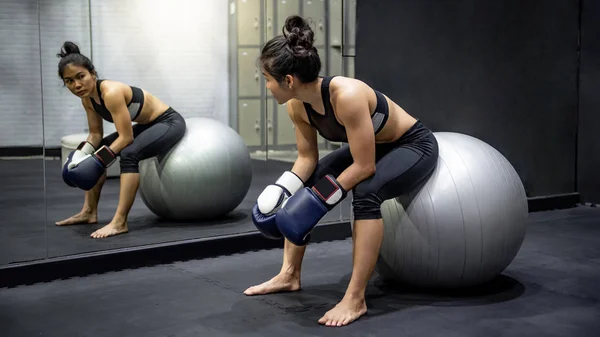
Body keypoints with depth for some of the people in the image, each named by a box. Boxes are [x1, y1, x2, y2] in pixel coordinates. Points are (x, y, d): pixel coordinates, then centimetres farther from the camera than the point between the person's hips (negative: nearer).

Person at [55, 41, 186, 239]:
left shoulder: (111, 92, -30)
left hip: (169, 122, -9)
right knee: (94, 152, 8)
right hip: (147, 125, 10)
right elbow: (96, 134, 3)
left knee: (129, 154, -33)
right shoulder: (87, 97, -5)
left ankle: (119, 222, -31)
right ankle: (89, 212, 12)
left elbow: (126, 138, -29)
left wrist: (98, 160, -30)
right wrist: (81, 155, -13)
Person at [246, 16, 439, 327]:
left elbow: (365, 167, -32)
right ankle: (289, 275, 10)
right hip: (370, 146, 8)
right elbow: (307, 158, -2)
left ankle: (355, 299, -27)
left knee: (366, 194, -35)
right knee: (298, 192, -1)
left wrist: (320, 200, -27)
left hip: (414, 145, -8)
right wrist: (281, 191, -16)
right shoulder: (297, 106, -14)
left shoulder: (346, 96, -38)